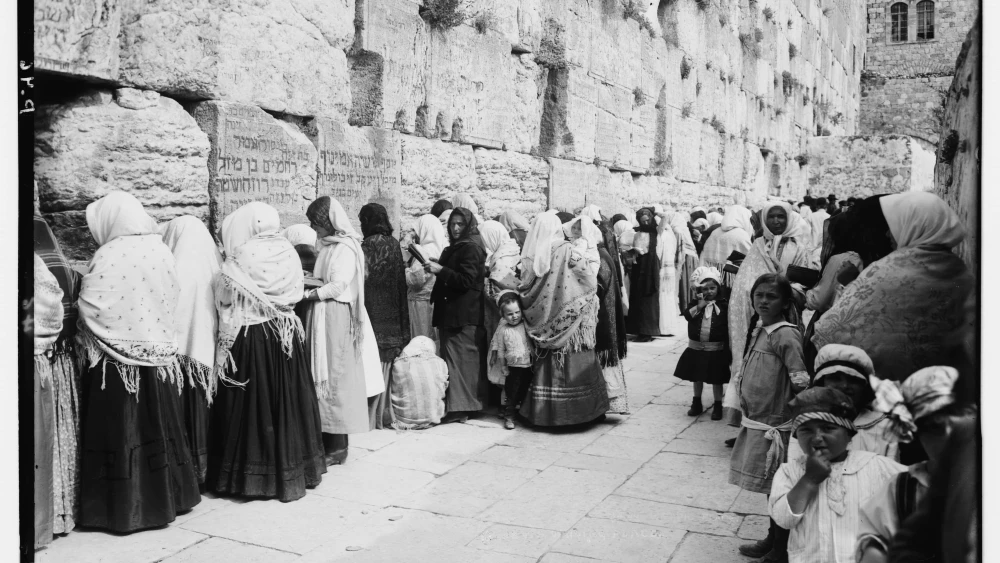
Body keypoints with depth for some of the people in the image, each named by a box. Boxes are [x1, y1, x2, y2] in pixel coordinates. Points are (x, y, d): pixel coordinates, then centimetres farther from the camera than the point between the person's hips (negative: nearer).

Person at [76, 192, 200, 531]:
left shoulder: (108, 257, -14)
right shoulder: (161, 251, 0)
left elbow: (89, 310, -13)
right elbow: (172, 300, 4)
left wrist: (86, 342, 4)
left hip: (118, 361, -5)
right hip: (158, 355, 5)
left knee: (121, 430, 4)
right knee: (158, 426, 15)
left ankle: (125, 508, 12)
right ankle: (167, 496, 26)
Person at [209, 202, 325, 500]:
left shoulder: (241, 258, -12)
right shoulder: (288, 252, 0)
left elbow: (224, 299, -7)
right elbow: (295, 294, 5)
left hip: (249, 337, -4)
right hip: (285, 335, 4)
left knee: (251, 403, 4)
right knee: (287, 400, 12)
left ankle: (251, 476, 11)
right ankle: (291, 471, 21)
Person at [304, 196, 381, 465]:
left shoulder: (345, 247, -12)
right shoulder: (328, 245, 14)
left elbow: (338, 286, -18)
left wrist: (306, 294, -15)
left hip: (336, 318, -8)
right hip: (321, 317, 8)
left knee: (335, 378, -3)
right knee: (322, 378, 9)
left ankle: (338, 446, 5)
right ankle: (326, 440, 17)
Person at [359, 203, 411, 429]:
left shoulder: (367, 246, -12)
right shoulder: (394, 244, 5)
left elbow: (363, 276, -14)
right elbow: (400, 281, 8)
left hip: (374, 314, -6)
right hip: (392, 316, 6)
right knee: (387, 365, 14)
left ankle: (369, 417, 4)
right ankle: (386, 413, 21)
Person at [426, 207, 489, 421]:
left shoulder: (471, 249, -9)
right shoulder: (452, 249, 18)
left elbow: (466, 281, -17)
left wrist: (441, 270, -18)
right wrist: (435, 269, 10)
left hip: (464, 317, -9)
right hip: (450, 314, 9)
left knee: (460, 360, -7)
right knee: (451, 359, 10)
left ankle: (459, 408, -3)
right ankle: (455, 407, 17)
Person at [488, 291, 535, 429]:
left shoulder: (525, 326, -3)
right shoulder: (503, 330, -9)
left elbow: (532, 343, 8)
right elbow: (500, 350, -3)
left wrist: (534, 358, 5)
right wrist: (503, 367, -4)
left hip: (528, 366, 3)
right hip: (513, 367, -3)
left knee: (525, 392, 13)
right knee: (512, 393, 0)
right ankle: (508, 416, 8)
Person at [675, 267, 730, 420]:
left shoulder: (723, 305, -6)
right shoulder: (696, 303, 2)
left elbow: (727, 327, -8)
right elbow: (687, 315, -15)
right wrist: (700, 305, -23)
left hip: (716, 349, -3)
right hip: (696, 348, 3)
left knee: (716, 379, 5)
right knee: (697, 377, 16)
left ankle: (717, 406, 17)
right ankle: (697, 403, 30)